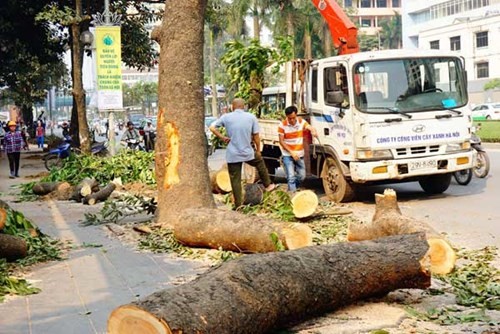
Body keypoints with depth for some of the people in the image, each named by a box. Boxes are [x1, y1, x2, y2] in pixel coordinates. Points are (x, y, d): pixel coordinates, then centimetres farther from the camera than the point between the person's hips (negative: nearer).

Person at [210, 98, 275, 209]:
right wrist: (258, 150, 13)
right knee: (260, 161, 30)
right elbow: (256, 136, 1)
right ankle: (268, 185, 41)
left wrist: (222, 137, 6)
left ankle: (238, 205, 9)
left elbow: (212, 128, -4)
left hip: (232, 155, -1)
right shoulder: (251, 117, -2)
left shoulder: (226, 117, -3)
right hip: (248, 153, 1)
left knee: (235, 180, 7)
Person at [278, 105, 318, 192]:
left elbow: (310, 128, -19)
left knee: (301, 176, 10)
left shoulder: (301, 122, -3)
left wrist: (313, 131, -45)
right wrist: (291, 152, -18)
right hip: (287, 155, -4)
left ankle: (292, 188, 33)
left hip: (299, 155, 4)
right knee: (291, 177, -12)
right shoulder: (282, 125, -13)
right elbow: (281, 141, -10)